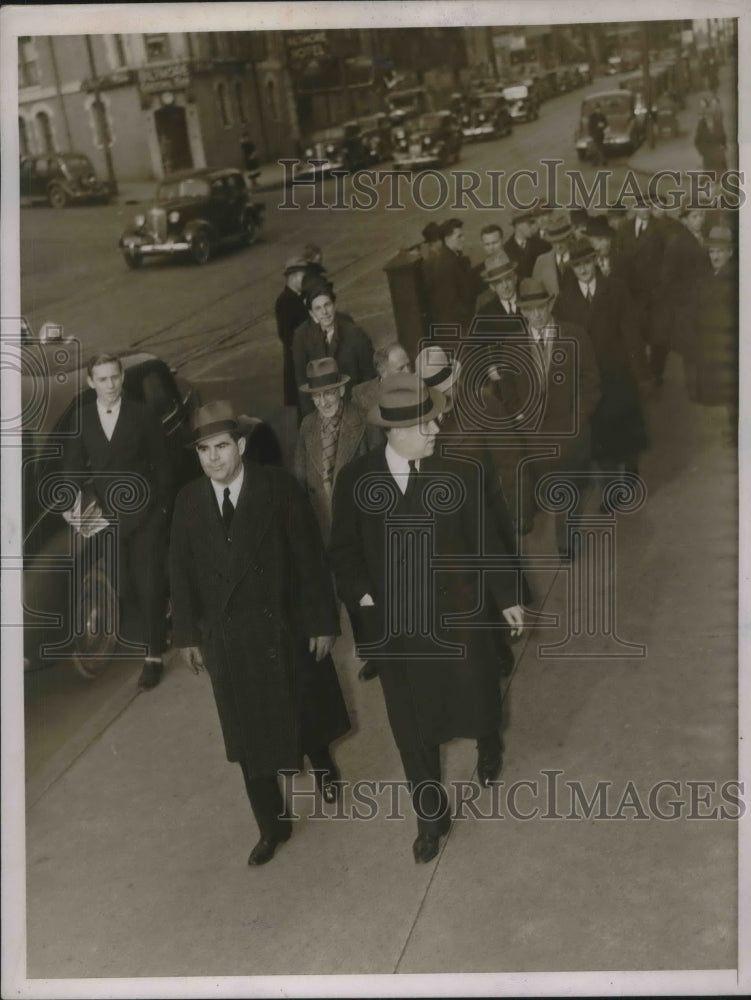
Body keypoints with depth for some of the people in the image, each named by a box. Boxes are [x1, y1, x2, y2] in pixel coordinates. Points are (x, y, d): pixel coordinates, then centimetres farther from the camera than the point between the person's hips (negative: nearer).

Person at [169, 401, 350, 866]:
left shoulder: (278, 487, -14)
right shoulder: (189, 500, -3)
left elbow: (310, 557, -11)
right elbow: (181, 571, 3)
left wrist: (322, 621, -11)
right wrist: (187, 633, 3)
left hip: (283, 630, -2)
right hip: (226, 640, 2)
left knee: (305, 711, 20)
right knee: (248, 737, 11)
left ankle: (322, 763, 54)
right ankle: (273, 824, 29)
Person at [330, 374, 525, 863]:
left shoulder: (460, 474, -11)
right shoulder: (356, 479, -10)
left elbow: (485, 540, -2)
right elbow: (345, 548, 0)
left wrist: (508, 597, 3)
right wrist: (360, 595, -13)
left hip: (456, 614, 0)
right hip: (393, 623, 1)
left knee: (475, 695, 19)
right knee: (411, 723, 11)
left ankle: (488, 744, 57)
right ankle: (431, 816, 30)